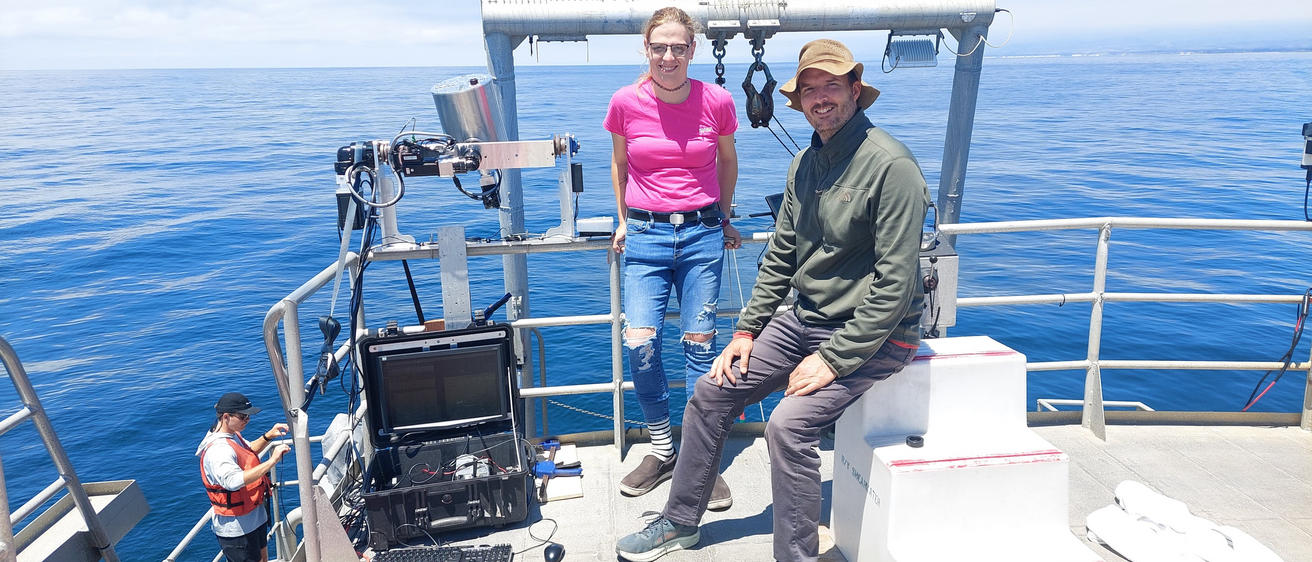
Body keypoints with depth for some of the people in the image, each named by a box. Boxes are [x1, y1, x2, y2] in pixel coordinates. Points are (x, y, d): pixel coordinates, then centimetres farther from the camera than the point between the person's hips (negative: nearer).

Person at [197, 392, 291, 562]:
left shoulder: (232, 435, 1)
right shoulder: (218, 450, -29)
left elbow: (248, 451, 22)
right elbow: (233, 481, -46)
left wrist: (268, 436, 3)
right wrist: (271, 461, -46)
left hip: (255, 516, 10)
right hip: (237, 528, -10)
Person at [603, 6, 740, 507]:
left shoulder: (716, 101, -3)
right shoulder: (626, 102, -3)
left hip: (702, 232, 0)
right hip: (646, 234, 1)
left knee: (700, 344, 1)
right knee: (639, 343, -10)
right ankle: (662, 451, 12)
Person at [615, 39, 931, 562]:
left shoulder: (891, 165, -18)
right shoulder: (804, 163, 7)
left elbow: (896, 283, -20)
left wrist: (834, 359, -20)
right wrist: (747, 330, 6)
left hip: (872, 334, -7)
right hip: (805, 320, 8)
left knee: (788, 424, -26)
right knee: (711, 392, 3)